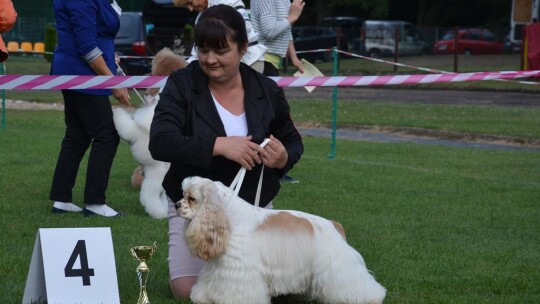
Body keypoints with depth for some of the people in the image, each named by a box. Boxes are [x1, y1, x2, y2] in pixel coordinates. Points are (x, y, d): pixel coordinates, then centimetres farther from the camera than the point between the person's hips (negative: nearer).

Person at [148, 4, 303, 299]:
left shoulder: (267, 91, -5)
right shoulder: (181, 84, -11)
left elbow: (293, 142, 8)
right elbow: (160, 142, -23)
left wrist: (284, 158, -17)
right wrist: (219, 145, -32)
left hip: (254, 205, 2)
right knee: (188, 290, -15)